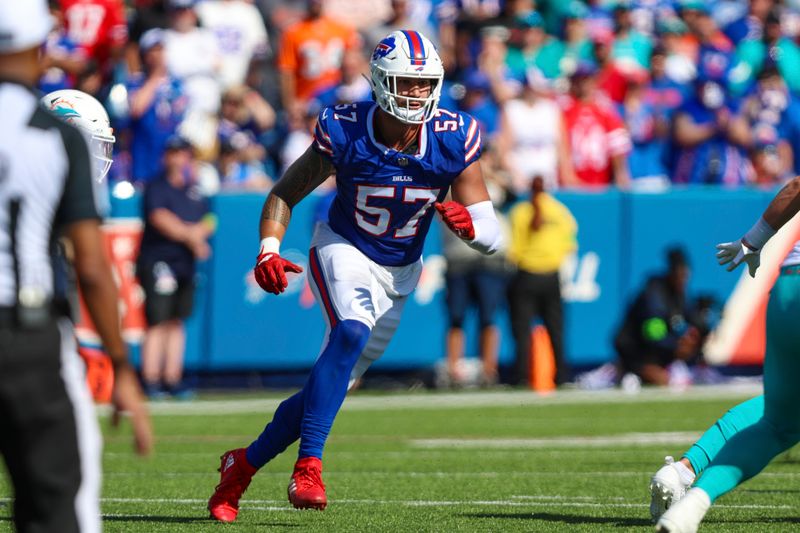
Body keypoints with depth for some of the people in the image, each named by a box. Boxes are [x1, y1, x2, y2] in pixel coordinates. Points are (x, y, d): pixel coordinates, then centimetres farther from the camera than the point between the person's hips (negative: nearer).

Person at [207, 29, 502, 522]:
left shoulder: (454, 140, -16)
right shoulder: (344, 132, -19)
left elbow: (491, 237, -12)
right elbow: (287, 192, -5)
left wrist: (468, 223, -35)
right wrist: (269, 251, -21)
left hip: (398, 274, 3)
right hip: (344, 252, -3)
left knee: (335, 382, 6)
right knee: (352, 333, -34)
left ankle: (244, 464, 26)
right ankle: (308, 466, -32)